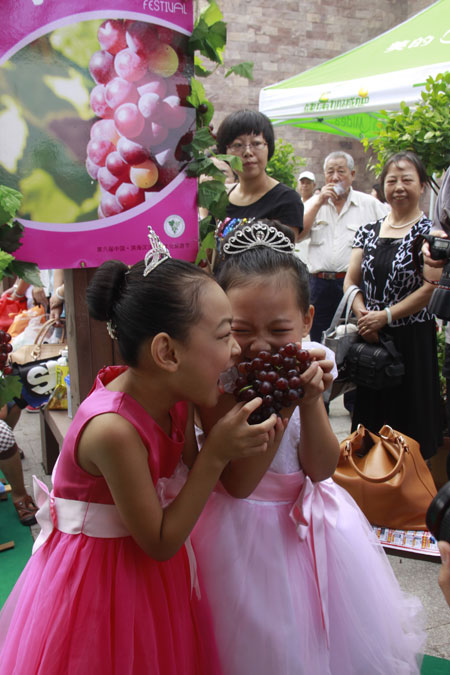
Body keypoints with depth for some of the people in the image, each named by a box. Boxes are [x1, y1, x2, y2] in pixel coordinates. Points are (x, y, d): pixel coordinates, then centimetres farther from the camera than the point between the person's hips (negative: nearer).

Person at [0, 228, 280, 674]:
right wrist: (218, 453, -28)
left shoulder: (173, 395, -11)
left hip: (146, 567, 7)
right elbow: (159, 543, -24)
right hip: (99, 579, -7)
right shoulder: (113, 428, -33)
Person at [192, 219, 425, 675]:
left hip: (307, 515, 4)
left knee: (329, 638, 19)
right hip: (245, 528, -4)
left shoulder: (310, 363, -10)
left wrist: (312, 400, -26)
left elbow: (320, 470, -9)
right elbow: (238, 484, -25)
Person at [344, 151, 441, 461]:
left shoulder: (430, 232, -5)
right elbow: (351, 280, 7)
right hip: (370, 338, 5)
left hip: (412, 338, -4)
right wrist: (362, 315, -10)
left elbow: (431, 288, -13)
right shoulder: (369, 231, 9)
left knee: (409, 415, 3)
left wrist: (385, 316, -15)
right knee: (370, 412, 12)